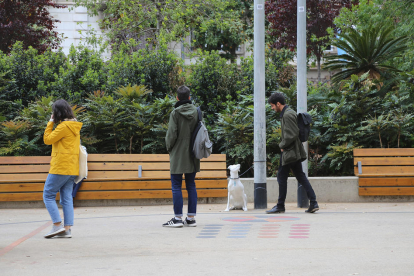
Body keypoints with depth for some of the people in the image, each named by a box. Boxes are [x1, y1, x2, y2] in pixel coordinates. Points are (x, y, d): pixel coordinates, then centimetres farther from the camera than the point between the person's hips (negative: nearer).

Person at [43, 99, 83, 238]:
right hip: (72, 169, 9)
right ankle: (67, 229, 2)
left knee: (48, 195, -1)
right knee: (67, 198, 6)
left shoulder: (64, 126, -14)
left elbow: (47, 139, -9)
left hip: (60, 168, -9)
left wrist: (51, 122, -2)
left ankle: (57, 225, -9)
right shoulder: (75, 126, 14)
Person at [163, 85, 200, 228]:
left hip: (178, 154, -5)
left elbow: (172, 133, -12)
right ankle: (191, 218, 9)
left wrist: (169, 147, 5)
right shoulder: (196, 112, 3)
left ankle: (178, 218, -4)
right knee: (191, 185, 9)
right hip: (192, 155, 5)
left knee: (176, 186, -1)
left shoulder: (176, 113, -11)